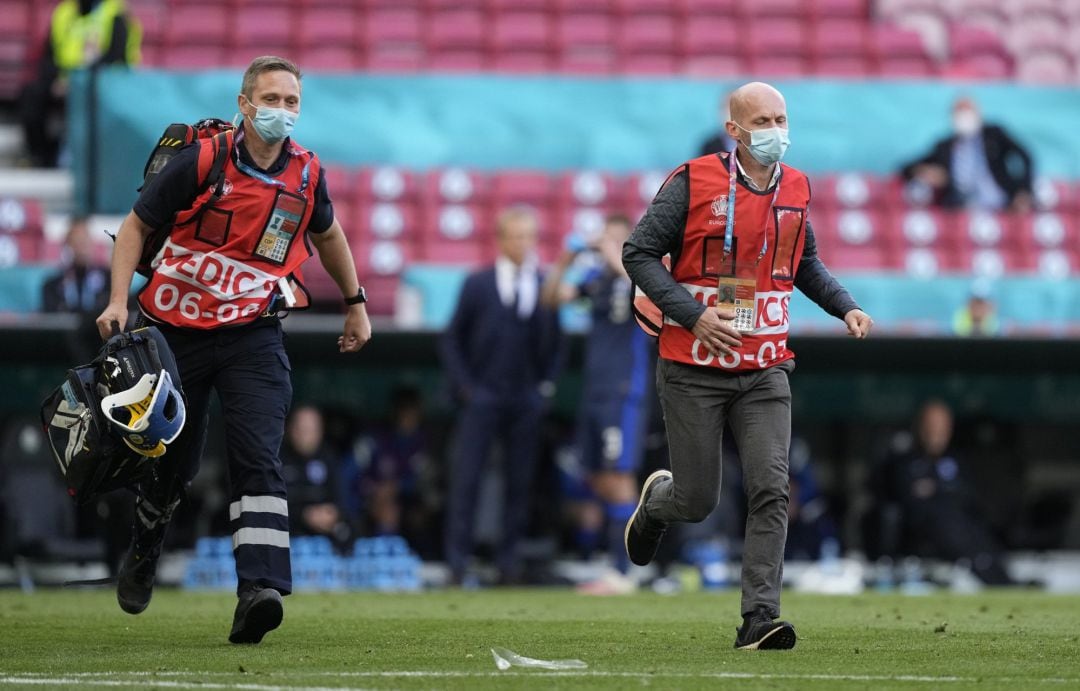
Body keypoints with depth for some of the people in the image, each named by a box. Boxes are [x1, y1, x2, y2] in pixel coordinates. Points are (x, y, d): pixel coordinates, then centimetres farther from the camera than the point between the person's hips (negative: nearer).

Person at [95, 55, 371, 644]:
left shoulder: (306, 174, 0)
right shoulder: (202, 161, -11)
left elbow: (327, 234, 22)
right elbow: (136, 225, -2)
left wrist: (355, 303, 29)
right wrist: (119, 299, -14)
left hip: (253, 336, 1)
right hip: (177, 331, -1)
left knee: (257, 458, -17)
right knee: (174, 461, 11)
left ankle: (259, 590, -30)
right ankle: (143, 552, 42)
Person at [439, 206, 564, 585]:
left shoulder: (546, 286, 6)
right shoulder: (477, 284, 2)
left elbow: (554, 344, 15)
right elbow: (452, 341, 6)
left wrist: (546, 384, 5)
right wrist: (465, 386, -2)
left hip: (527, 401, 2)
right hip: (482, 397, -2)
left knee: (520, 483, 2)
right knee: (465, 479, -7)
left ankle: (508, 560, 9)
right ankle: (457, 561, -5)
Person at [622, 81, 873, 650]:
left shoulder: (795, 188, 7)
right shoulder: (694, 182, -9)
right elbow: (639, 252, -7)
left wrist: (844, 307, 10)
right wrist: (693, 314, -17)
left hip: (765, 369, 3)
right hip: (693, 369, -3)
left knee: (770, 490, -11)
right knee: (697, 501, 2)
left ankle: (759, 617, -10)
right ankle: (657, 501, 39)